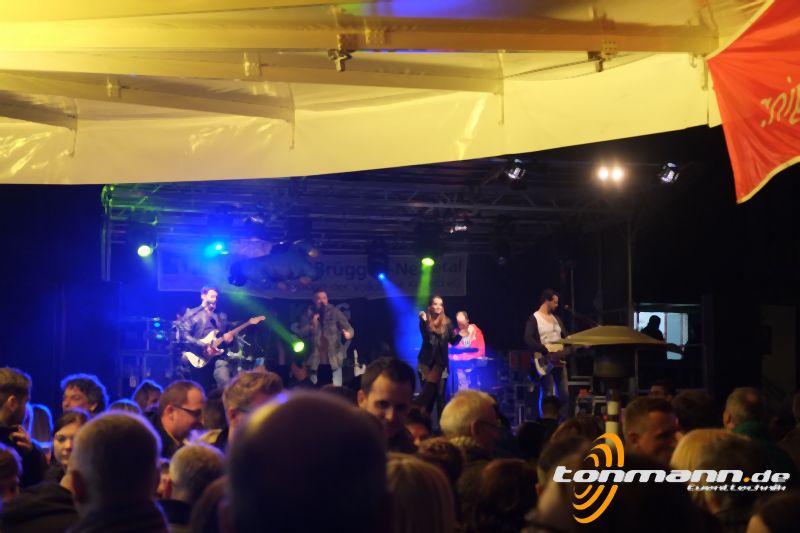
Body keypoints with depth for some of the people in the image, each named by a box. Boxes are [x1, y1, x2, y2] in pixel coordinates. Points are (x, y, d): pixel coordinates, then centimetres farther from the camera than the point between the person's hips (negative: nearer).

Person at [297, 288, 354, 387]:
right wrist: (312, 325, -17)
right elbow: (300, 334, -1)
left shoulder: (335, 312, -2)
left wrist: (348, 333, -32)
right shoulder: (307, 314, 2)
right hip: (315, 362, 1)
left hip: (333, 360, -1)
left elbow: (349, 329, -8)